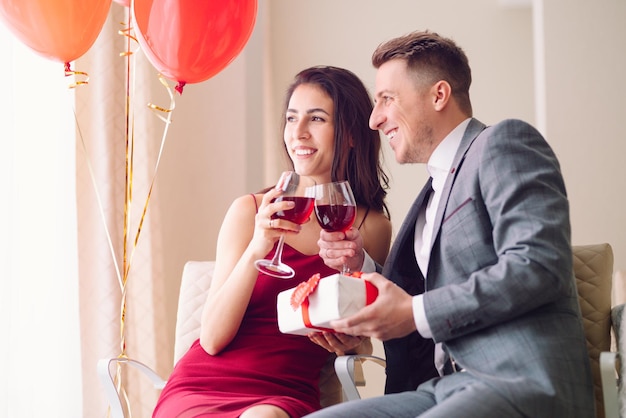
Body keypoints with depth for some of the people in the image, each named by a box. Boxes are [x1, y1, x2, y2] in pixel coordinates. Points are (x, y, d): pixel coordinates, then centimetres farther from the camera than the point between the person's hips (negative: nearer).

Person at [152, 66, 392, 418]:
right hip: (201, 389, 0)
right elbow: (212, 339, -3)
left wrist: (354, 344, -7)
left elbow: (362, 341, 17)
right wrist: (255, 250, -15)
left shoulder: (373, 226, 5)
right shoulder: (249, 211, 3)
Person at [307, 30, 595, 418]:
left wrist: (416, 313, -13)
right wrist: (363, 267, 10)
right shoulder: (434, 191, 24)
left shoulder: (505, 142, -2)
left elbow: (539, 265, -17)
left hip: (523, 385, -8)